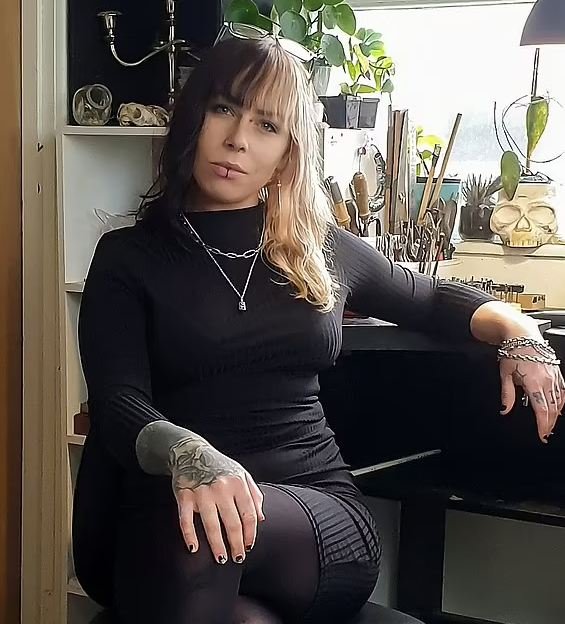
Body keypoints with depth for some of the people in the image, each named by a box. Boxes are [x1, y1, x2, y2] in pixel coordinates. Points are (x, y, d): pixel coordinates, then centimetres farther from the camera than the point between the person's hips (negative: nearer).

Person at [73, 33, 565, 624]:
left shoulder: (322, 250, 13)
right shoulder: (128, 257, 6)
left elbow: (434, 300, 30)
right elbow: (118, 403, -9)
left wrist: (517, 328, 8)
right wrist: (186, 454, -33)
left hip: (317, 509, 1)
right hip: (164, 512, 0)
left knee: (195, 541, -34)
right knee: (189, 524, -37)